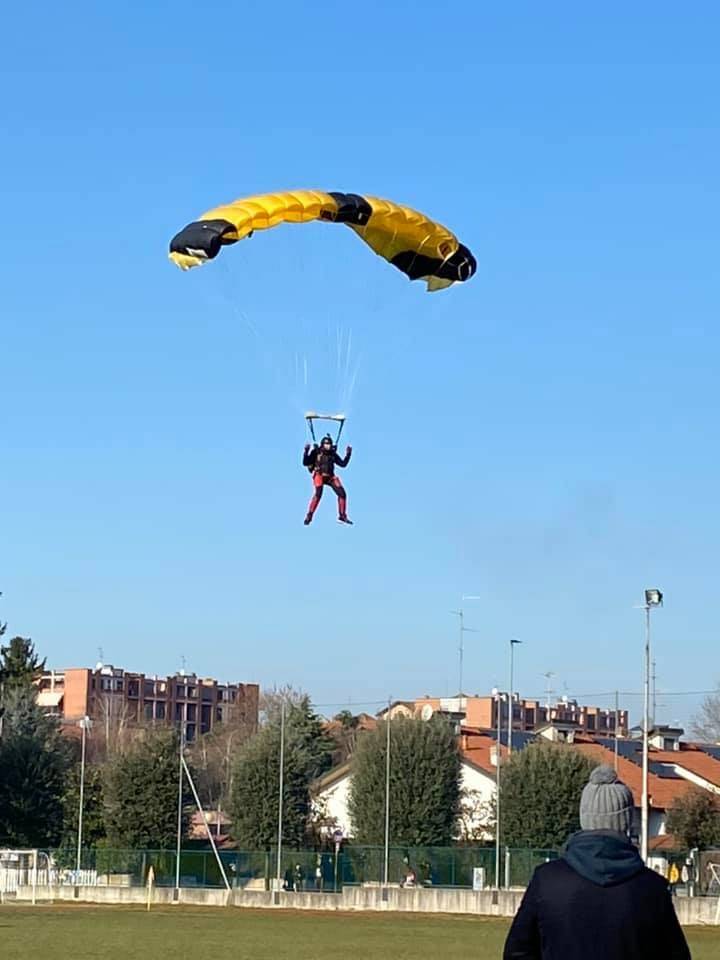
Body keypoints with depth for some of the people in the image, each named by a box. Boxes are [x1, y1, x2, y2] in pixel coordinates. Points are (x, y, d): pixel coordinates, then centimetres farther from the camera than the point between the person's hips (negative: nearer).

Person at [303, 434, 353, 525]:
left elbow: (343, 464, 14)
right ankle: (309, 515, -20)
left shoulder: (333, 454, 8)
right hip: (319, 476, -5)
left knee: (342, 493, -3)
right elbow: (305, 463, -8)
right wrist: (306, 452, -21)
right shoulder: (316, 452, -4)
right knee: (318, 493, -28)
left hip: (330, 477, 5)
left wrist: (348, 454, 5)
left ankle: (342, 516, 11)